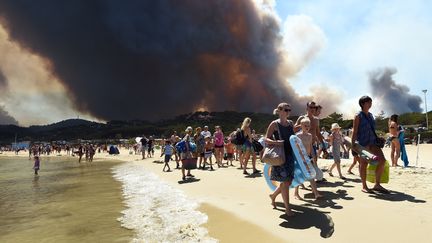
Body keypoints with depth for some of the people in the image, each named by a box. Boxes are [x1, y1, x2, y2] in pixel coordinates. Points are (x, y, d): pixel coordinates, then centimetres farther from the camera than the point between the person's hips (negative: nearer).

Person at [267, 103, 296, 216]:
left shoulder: (290, 123, 12)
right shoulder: (274, 124, -7)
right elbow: (266, 139, -9)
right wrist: (275, 141, -27)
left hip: (290, 155, 7)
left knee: (288, 182, 11)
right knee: (285, 182, -4)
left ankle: (273, 195, 36)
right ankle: (287, 208, 9)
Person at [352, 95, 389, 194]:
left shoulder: (370, 115, 16)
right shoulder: (358, 116, -5)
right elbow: (354, 131, -9)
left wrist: (378, 139, 18)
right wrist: (352, 145, -14)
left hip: (373, 142, 7)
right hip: (362, 143, -7)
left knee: (382, 160, -4)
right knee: (363, 164, -2)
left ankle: (377, 184, 6)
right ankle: (364, 186, 10)